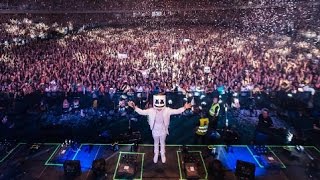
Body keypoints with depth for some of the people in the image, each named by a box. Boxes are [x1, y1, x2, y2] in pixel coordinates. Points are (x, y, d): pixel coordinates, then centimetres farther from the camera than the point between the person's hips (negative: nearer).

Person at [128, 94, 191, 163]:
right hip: (155, 131, 0)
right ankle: (156, 154, 52)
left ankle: (163, 154, 51)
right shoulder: (151, 110, -22)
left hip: (163, 131, 0)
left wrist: (184, 108, -37)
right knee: (156, 143, 25)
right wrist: (134, 107, -35)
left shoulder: (167, 110, -22)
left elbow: (176, 111, -22)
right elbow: (142, 112, -20)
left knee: (162, 143, 24)